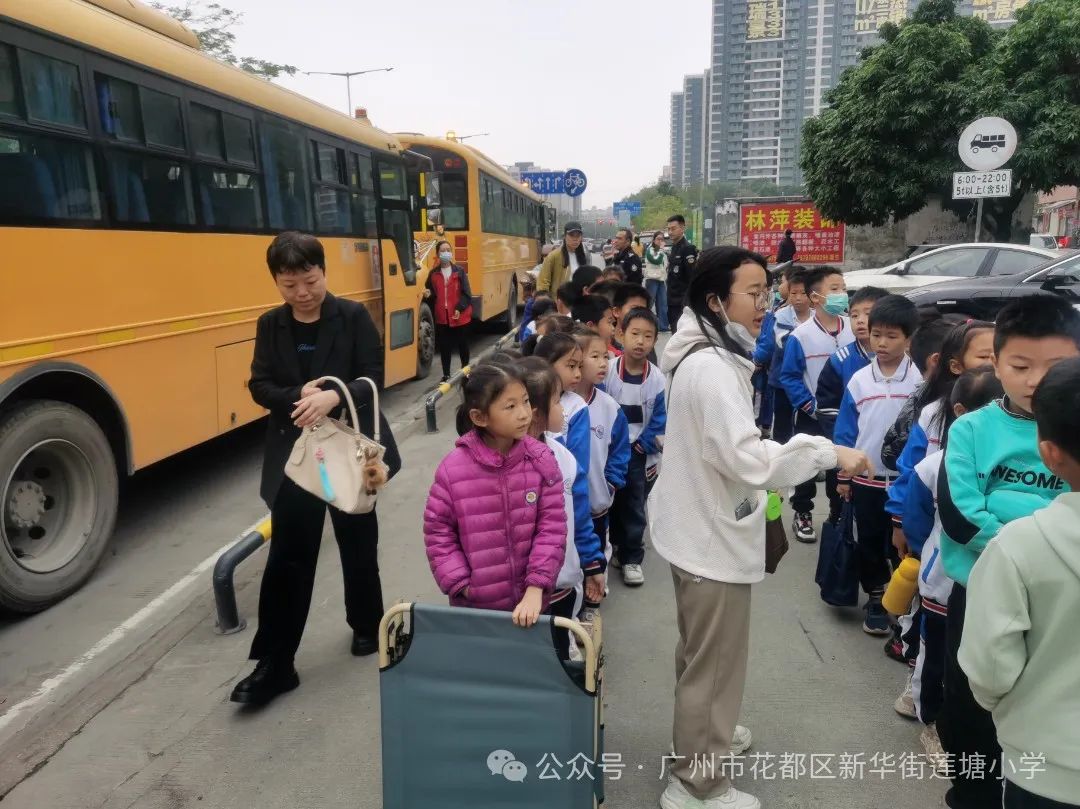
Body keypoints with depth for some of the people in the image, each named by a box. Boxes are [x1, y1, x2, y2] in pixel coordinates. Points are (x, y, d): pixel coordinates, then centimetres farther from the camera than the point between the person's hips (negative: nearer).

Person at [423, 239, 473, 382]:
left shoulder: (459, 271, -2)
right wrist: (428, 295, -10)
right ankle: (446, 375, 17)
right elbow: (431, 293, 13)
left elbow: (466, 294, -6)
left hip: (460, 316, -2)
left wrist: (460, 308, -18)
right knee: (444, 346, 6)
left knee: (462, 344, 10)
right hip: (442, 316, 2)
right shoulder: (433, 273, 4)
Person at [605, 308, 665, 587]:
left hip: (638, 453, 0)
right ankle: (615, 544, 34)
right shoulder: (607, 370, -13)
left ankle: (631, 557, 23)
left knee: (634, 507, 9)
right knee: (609, 503, 14)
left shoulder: (657, 379, -10)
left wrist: (647, 447, -9)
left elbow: (659, 420, -3)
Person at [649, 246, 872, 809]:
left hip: (701, 526, 10)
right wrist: (829, 452, -23)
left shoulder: (710, 356, 8)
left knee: (702, 653, 27)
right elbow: (748, 459, -32)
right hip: (712, 535, -10)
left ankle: (705, 734, 48)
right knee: (713, 660, 5)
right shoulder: (712, 367, -26)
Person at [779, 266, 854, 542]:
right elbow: (789, 376, -11)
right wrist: (810, 404, -15)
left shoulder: (854, 330, -6)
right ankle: (802, 514, 28)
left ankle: (839, 514, 34)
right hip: (812, 415, -3)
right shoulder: (801, 335, -16)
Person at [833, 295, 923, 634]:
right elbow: (845, 431, 2)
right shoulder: (859, 380, -3)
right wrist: (842, 475, 2)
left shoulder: (920, 380, -9)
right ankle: (875, 599, 29)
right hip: (865, 478, 2)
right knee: (869, 543, 13)